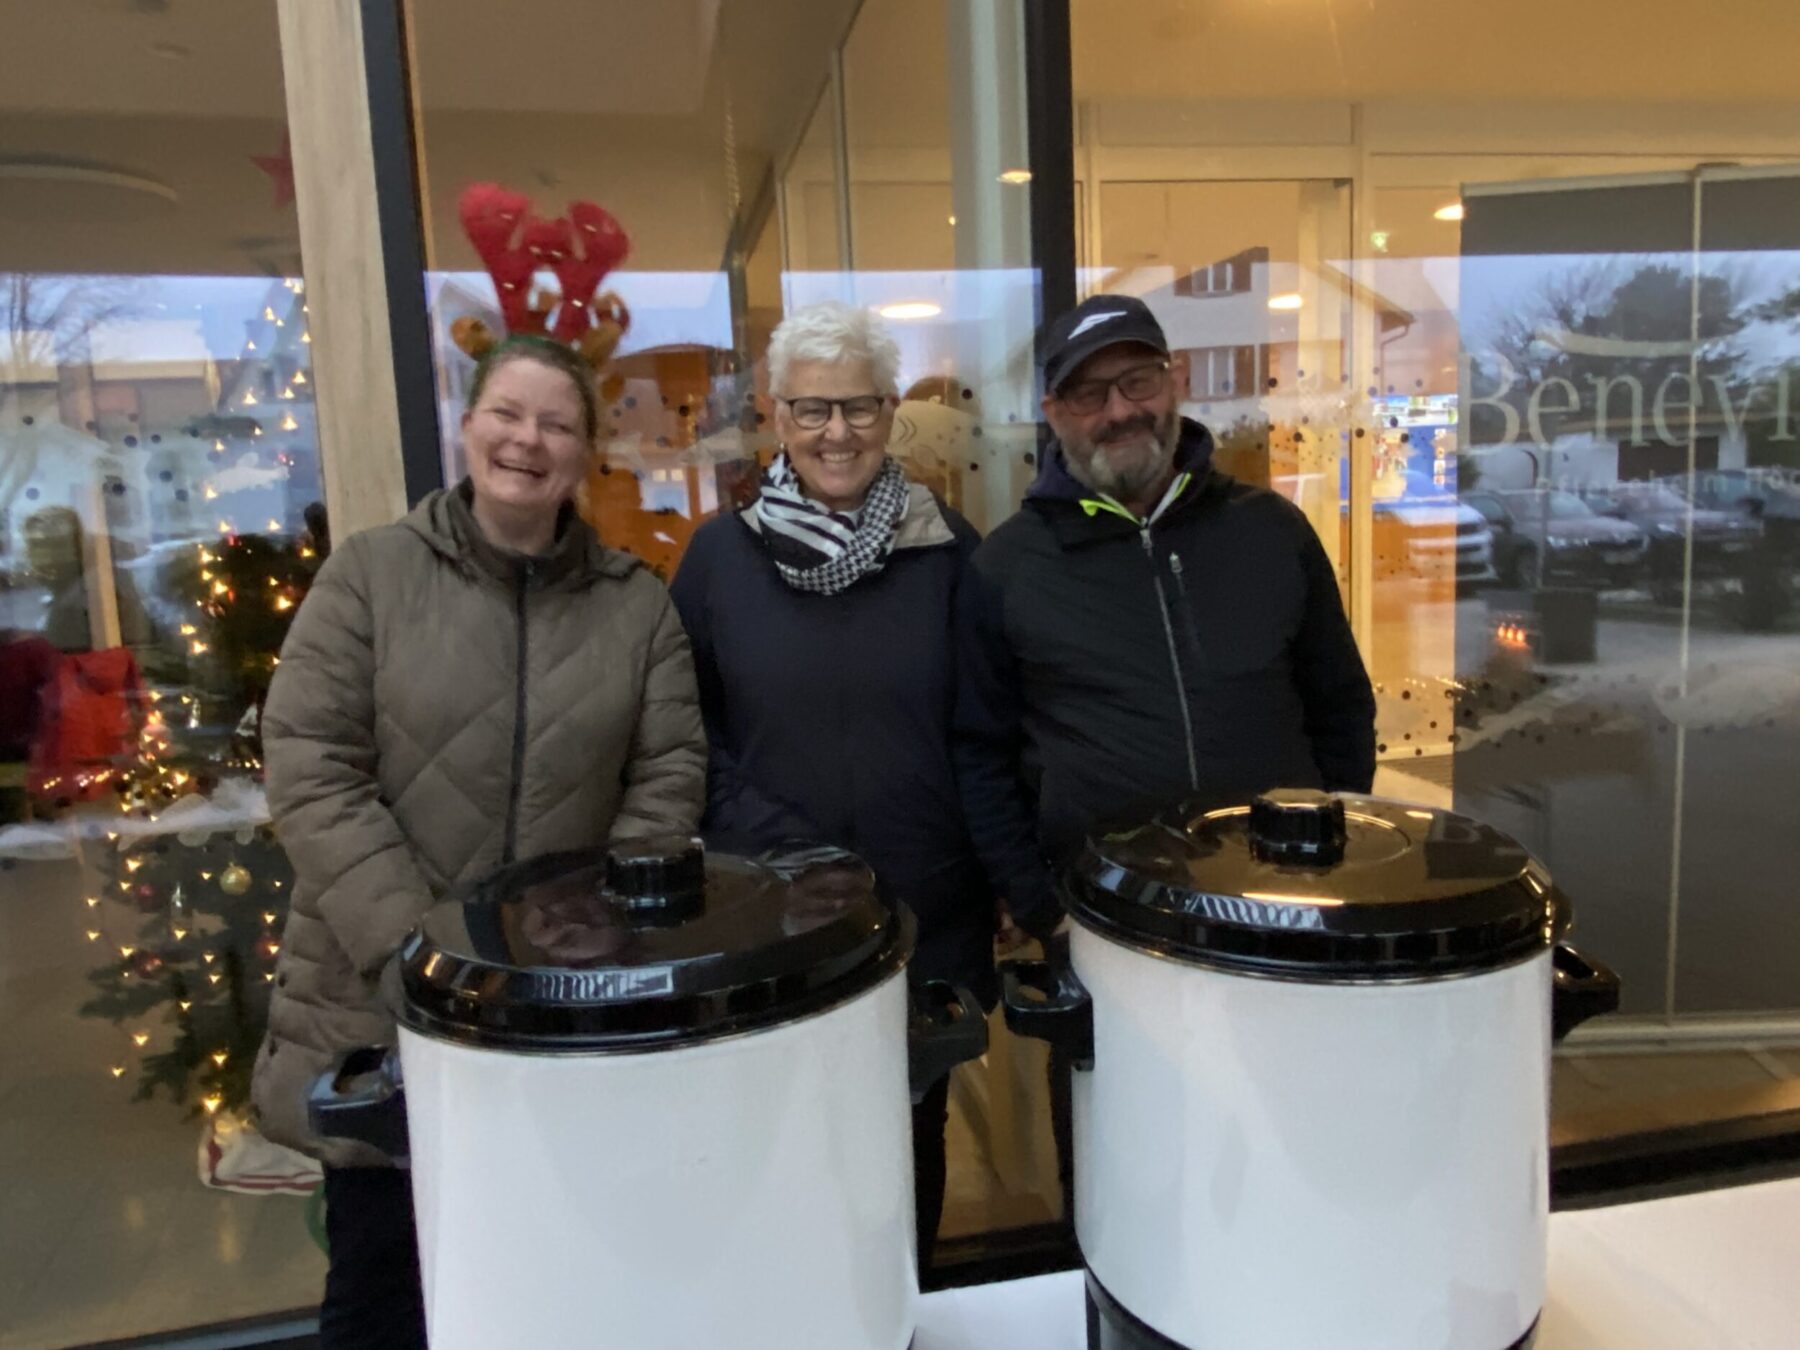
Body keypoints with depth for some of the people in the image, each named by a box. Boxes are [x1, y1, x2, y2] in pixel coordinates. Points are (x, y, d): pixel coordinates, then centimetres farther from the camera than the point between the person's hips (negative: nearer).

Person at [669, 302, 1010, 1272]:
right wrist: (750, 835, -6)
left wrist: (994, 873, 1)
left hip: (929, 911, 1)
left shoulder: (948, 547, 0)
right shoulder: (722, 551, -2)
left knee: (913, 1137, 16)